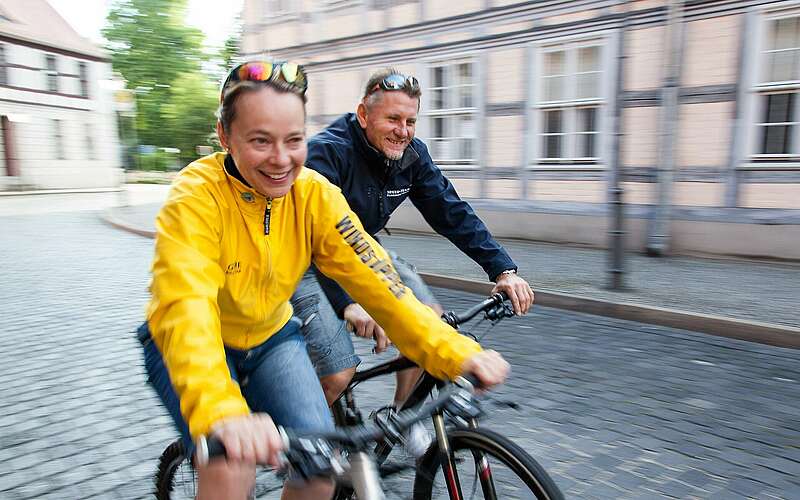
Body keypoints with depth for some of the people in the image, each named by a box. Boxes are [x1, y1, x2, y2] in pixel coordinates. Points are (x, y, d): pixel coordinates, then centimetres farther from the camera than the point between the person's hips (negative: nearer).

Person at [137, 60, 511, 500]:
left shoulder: (316, 195, -16)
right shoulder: (196, 196, -26)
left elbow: (373, 279, -22)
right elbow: (186, 306, -40)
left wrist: (454, 352, -33)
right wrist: (222, 412, -58)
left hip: (271, 338, 3)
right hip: (190, 348, -3)